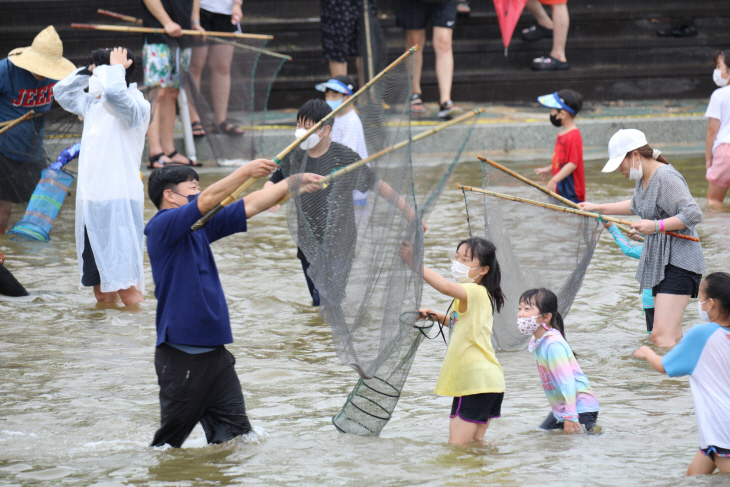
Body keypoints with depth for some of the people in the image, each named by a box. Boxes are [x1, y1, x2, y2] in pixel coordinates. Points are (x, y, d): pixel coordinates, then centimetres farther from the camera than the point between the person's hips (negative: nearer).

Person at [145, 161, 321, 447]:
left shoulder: (200, 228, 14)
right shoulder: (161, 227, -10)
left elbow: (250, 206, 18)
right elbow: (206, 202, -23)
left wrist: (294, 182, 15)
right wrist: (246, 171, -23)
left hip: (215, 350, 8)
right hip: (181, 356, -8)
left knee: (237, 438, 3)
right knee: (169, 443, -1)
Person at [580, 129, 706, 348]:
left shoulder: (666, 178, -19)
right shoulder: (643, 178, 12)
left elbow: (693, 214, -26)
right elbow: (636, 206, 34)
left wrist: (655, 226, -28)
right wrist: (599, 208, 36)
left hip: (679, 262, -10)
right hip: (660, 263, 10)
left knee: (661, 336, -19)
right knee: (672, 337, 12)